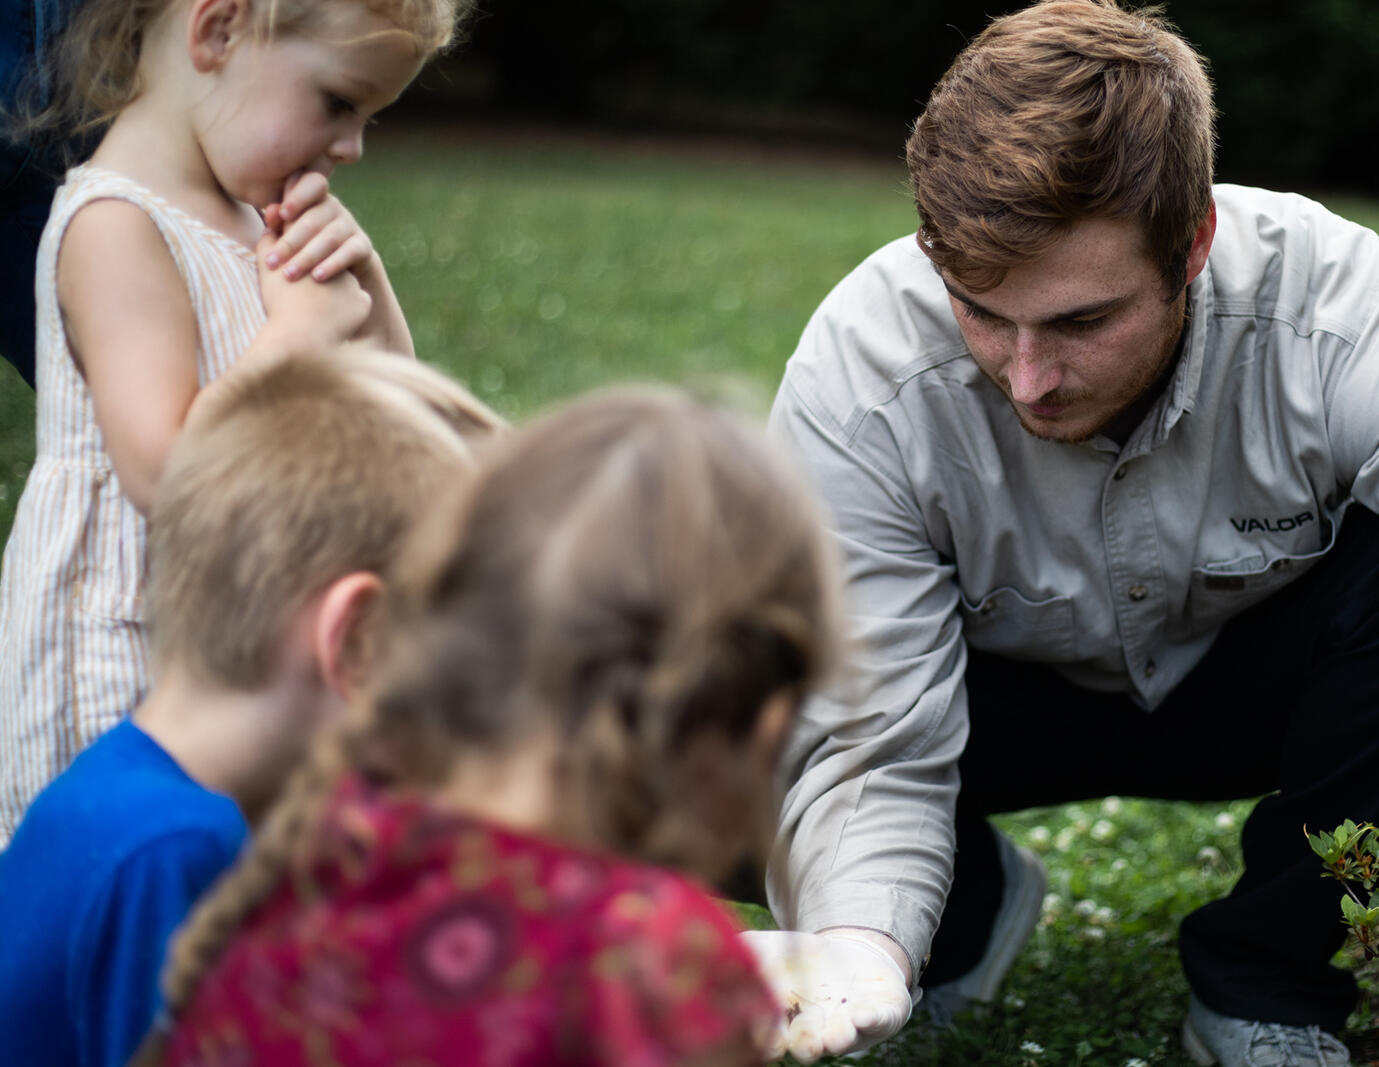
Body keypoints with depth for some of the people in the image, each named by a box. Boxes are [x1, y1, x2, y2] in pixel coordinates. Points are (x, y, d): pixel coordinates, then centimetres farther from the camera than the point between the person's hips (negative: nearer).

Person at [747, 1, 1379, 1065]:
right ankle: (972, 903, 8)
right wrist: (858, 941, -49)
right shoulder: (857, 384, -30)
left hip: (1258, 680, 0)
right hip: (1015, 695, 1)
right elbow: (874, 750, -28)